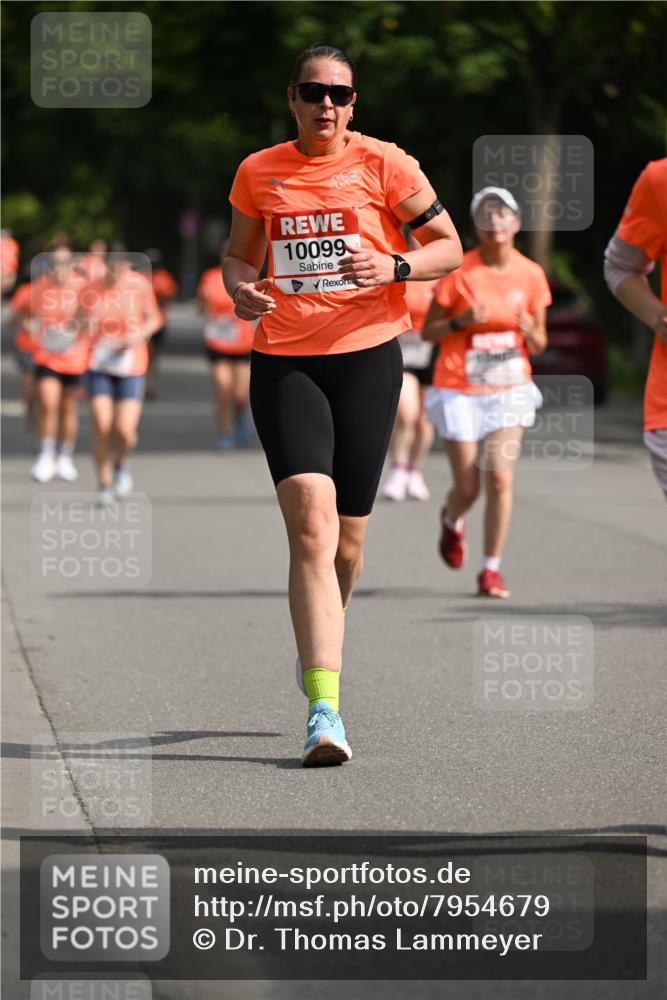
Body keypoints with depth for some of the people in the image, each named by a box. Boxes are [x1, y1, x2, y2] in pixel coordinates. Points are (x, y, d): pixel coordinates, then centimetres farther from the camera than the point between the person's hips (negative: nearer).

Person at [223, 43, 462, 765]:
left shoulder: (384, 164, 1)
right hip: (284, 361, 0)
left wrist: (393, 266, -14)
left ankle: (316, 643, 40)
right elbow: (239, 254, 22)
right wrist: (240, 289, -2)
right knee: (311, 522, -18)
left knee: (346, 539, 6)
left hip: (367, 355, 0)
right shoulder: (258, 172, 8)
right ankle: (325, 710, -24)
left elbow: (448, 247, 6)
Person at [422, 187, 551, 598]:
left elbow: (539, 344, 9)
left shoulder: (531, 274, 1)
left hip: (510, 389, 2)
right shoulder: (458, 272, -8)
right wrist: (461, 321, -20)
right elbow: (427, 332, -2)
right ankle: (452, 520, 38)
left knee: (500, 478, -14)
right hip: (460, 390, -2)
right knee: (468, 488, 0)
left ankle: (492, 568, -2)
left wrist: (529, 331, -13)